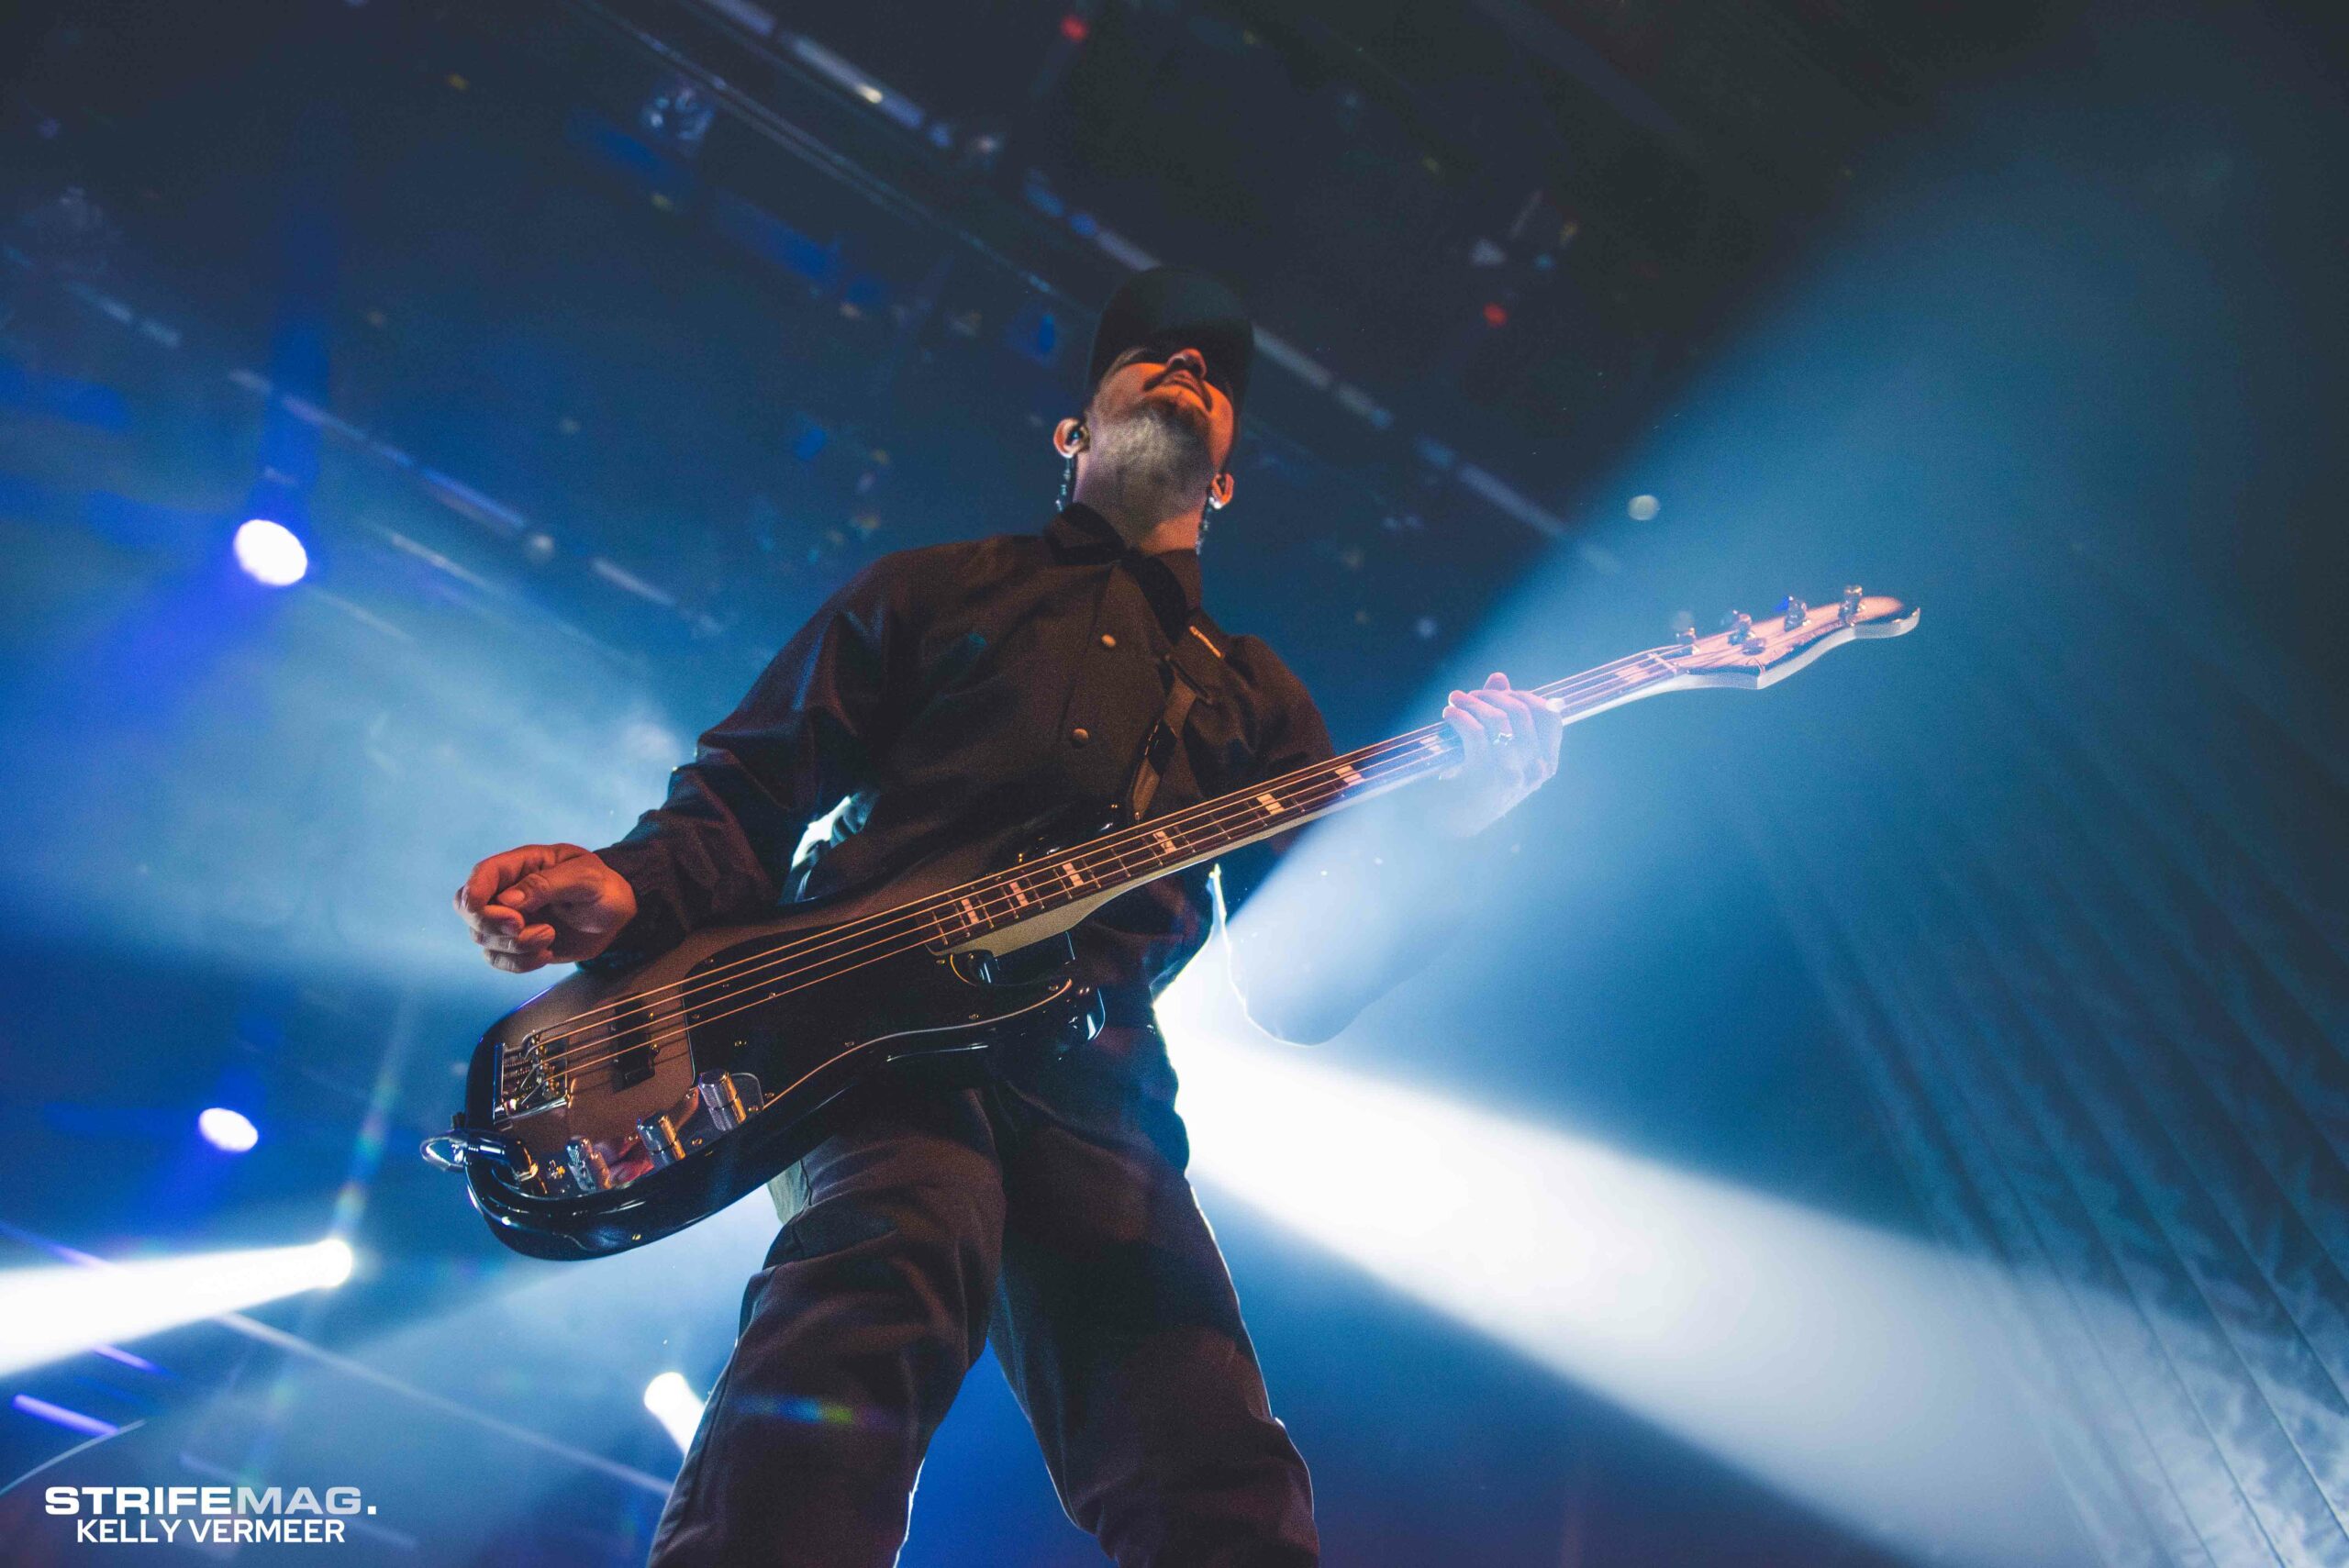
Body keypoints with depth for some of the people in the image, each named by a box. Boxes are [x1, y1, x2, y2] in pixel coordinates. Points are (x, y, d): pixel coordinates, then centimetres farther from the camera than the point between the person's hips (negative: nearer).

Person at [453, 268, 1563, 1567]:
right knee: (879, 1297, -35)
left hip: (1093, 1088, 3)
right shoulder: (931, 591, 22)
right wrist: (629, 890, -8)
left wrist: (1448, 822, -4)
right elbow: (747, 799, 15)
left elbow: (1297, 986, 13)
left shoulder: (1259, 699, 25)